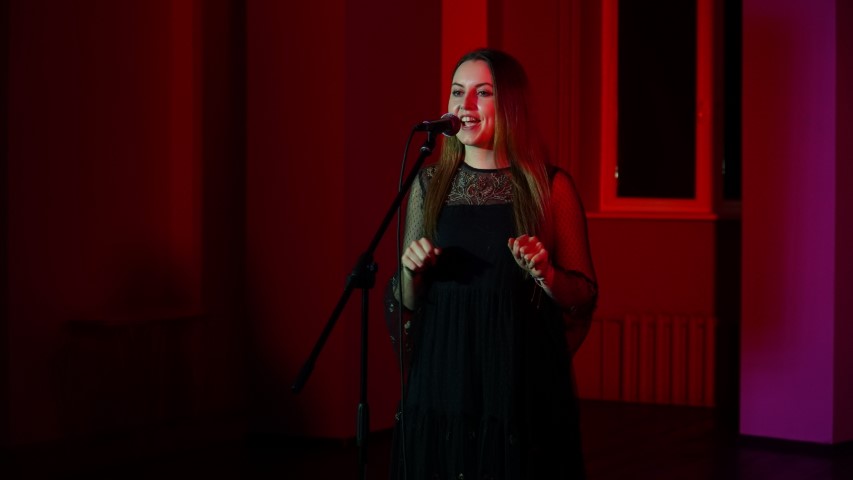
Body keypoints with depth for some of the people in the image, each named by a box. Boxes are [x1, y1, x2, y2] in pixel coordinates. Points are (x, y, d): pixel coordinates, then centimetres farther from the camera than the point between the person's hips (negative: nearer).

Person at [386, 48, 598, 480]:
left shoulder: (550, 187, -3)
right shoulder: (429, 184, 6)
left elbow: (584, 298, 0)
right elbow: (408, 300, 12)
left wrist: (544, 273, -19)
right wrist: (412, 269, -8)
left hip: (524, 391, -2)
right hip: (441, 387, 2)